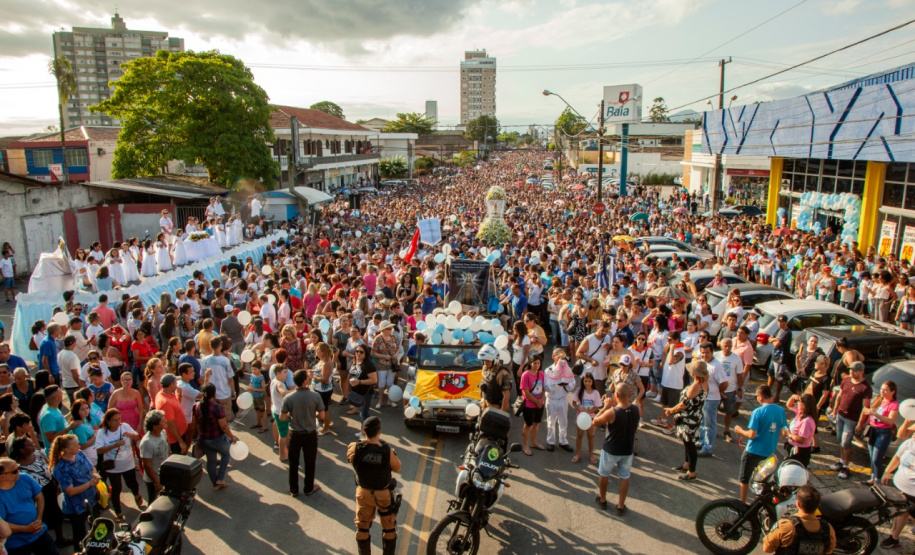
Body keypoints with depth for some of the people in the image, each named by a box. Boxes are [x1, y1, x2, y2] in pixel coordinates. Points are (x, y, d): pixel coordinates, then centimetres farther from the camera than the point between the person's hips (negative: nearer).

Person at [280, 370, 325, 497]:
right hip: (310, 434, -1)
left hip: (294, 434, 1)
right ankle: (309, 488, 32)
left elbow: (282, 418, -8)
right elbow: (322, 416, -11)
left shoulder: (288, 398, -16)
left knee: (293, 463, 18)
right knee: (310, 463, 17)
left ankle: (294, 490, 30)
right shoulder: (315, 396, -19)